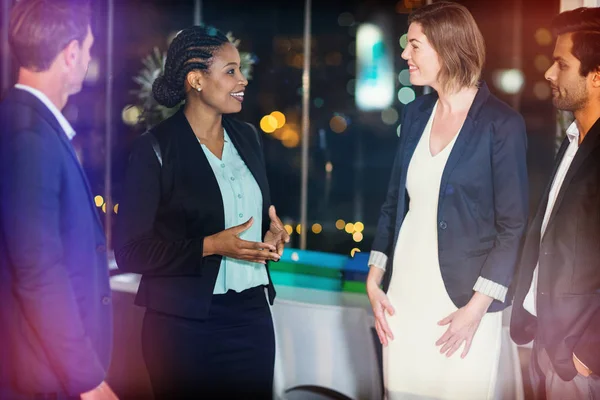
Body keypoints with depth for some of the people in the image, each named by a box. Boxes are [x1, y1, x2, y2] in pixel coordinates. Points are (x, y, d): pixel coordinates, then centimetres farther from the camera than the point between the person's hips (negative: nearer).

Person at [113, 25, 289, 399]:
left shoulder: (247, 137, 9)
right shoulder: (157, 148, -10)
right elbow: (130, 250, -13)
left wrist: (271, 232, 1)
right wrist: (211, 246, -20)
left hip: (252, 313, 6)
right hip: (185, 323, -5)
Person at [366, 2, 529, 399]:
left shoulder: (501, 124, -10)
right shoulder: (416, 113, 6)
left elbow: (513, 226, -10)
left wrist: (476, 308, -14)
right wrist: (374, 279, 6)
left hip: (461, 302, -5)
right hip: (404, 293, 5)